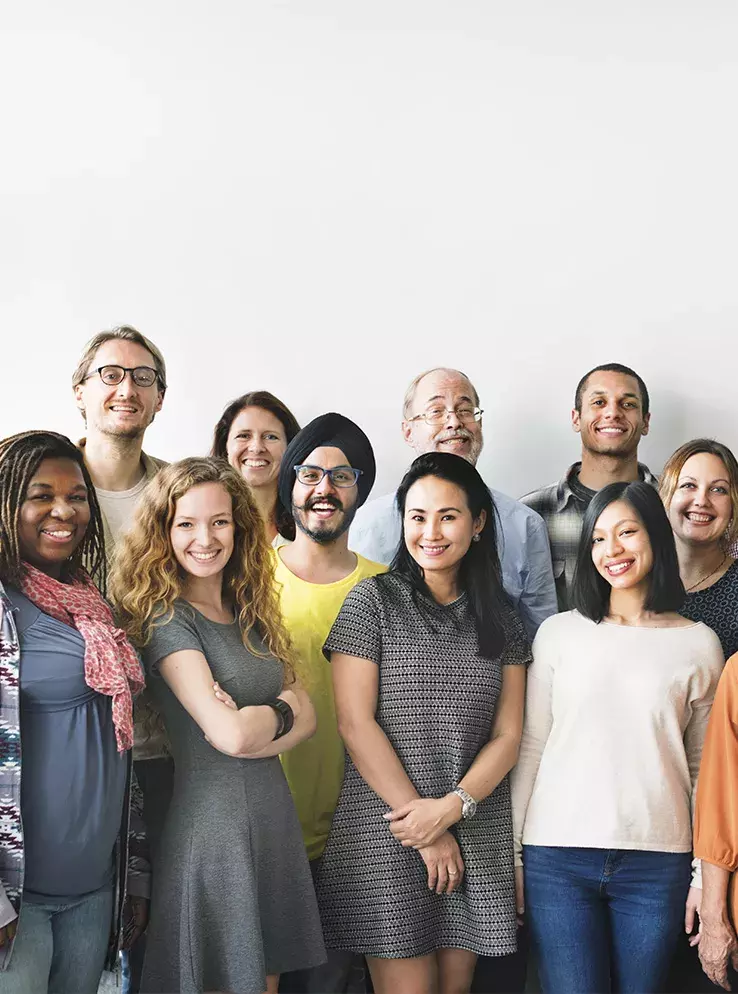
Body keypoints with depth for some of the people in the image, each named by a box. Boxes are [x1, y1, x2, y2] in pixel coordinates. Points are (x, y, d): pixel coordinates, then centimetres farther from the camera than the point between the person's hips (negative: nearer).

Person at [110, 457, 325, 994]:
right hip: (212, 819, -7)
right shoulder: (167, 618, -12)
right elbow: (232, 734, -21)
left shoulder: (253, 615, 10)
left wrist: (252, 725, -14)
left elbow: (306, 717, 4)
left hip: (274, 814, 7)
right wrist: (281, 709, -2)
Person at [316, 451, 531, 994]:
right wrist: (426, 829, -9)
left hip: (476, 838, 4)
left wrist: (453, 807, -13)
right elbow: (355, 724, -7)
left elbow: (508, 735, 5)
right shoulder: (374, 600, -2)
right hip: (388, 834, -3)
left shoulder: (501, 619, 9)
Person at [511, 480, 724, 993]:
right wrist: (508, 854, 3)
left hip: (657, 865, 0)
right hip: (557, 856, 0)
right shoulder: (559, 633, 4)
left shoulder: (699, 643, 4)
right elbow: (530, 748, 6)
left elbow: (705, 768, 8)